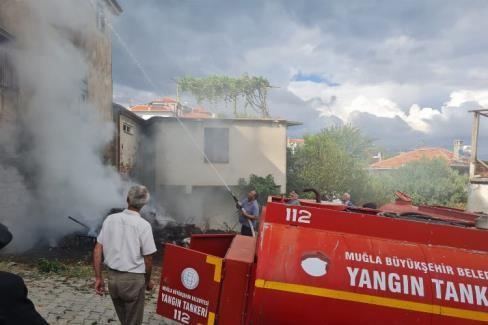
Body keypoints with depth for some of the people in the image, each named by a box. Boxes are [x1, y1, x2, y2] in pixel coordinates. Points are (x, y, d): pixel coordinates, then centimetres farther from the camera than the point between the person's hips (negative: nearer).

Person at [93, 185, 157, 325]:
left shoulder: (110, 219, -2)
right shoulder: (143, 225, -14)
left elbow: (97, 250, 0)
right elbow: (148, 259, -10)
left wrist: (98, 277, 8)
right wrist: (148, 280, 7)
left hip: (112, 277, 5)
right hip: (133, 279, -5)